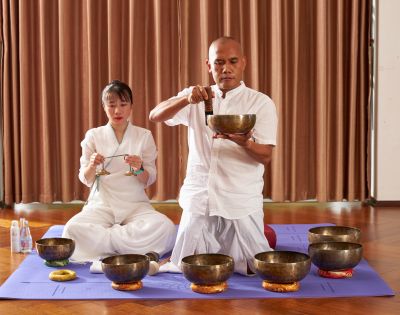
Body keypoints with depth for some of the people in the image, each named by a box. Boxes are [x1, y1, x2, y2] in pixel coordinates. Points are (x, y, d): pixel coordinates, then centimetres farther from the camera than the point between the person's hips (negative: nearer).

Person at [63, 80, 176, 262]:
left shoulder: (144, 136, 5)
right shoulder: (94, 136, 5)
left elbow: (149, 181, 4)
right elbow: (86, 180, 4)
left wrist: (139, 169, -19)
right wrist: (92, 166, -19)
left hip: (135, 205, 0)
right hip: (102, 204, 0)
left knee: (165, 228, -31)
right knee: (73, 229, -32)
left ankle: (102, 241, -16)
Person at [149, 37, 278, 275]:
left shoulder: (261, 103, -2)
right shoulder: (196, 98, 6)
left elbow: (265, 157, -8)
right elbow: (156, 116, -6)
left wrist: (243, 141, -30)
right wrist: (186, 99, -25)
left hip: (241, 200, -2)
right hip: (199, 199, 2)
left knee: (254, 267, -1)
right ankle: (214, 246, 36)